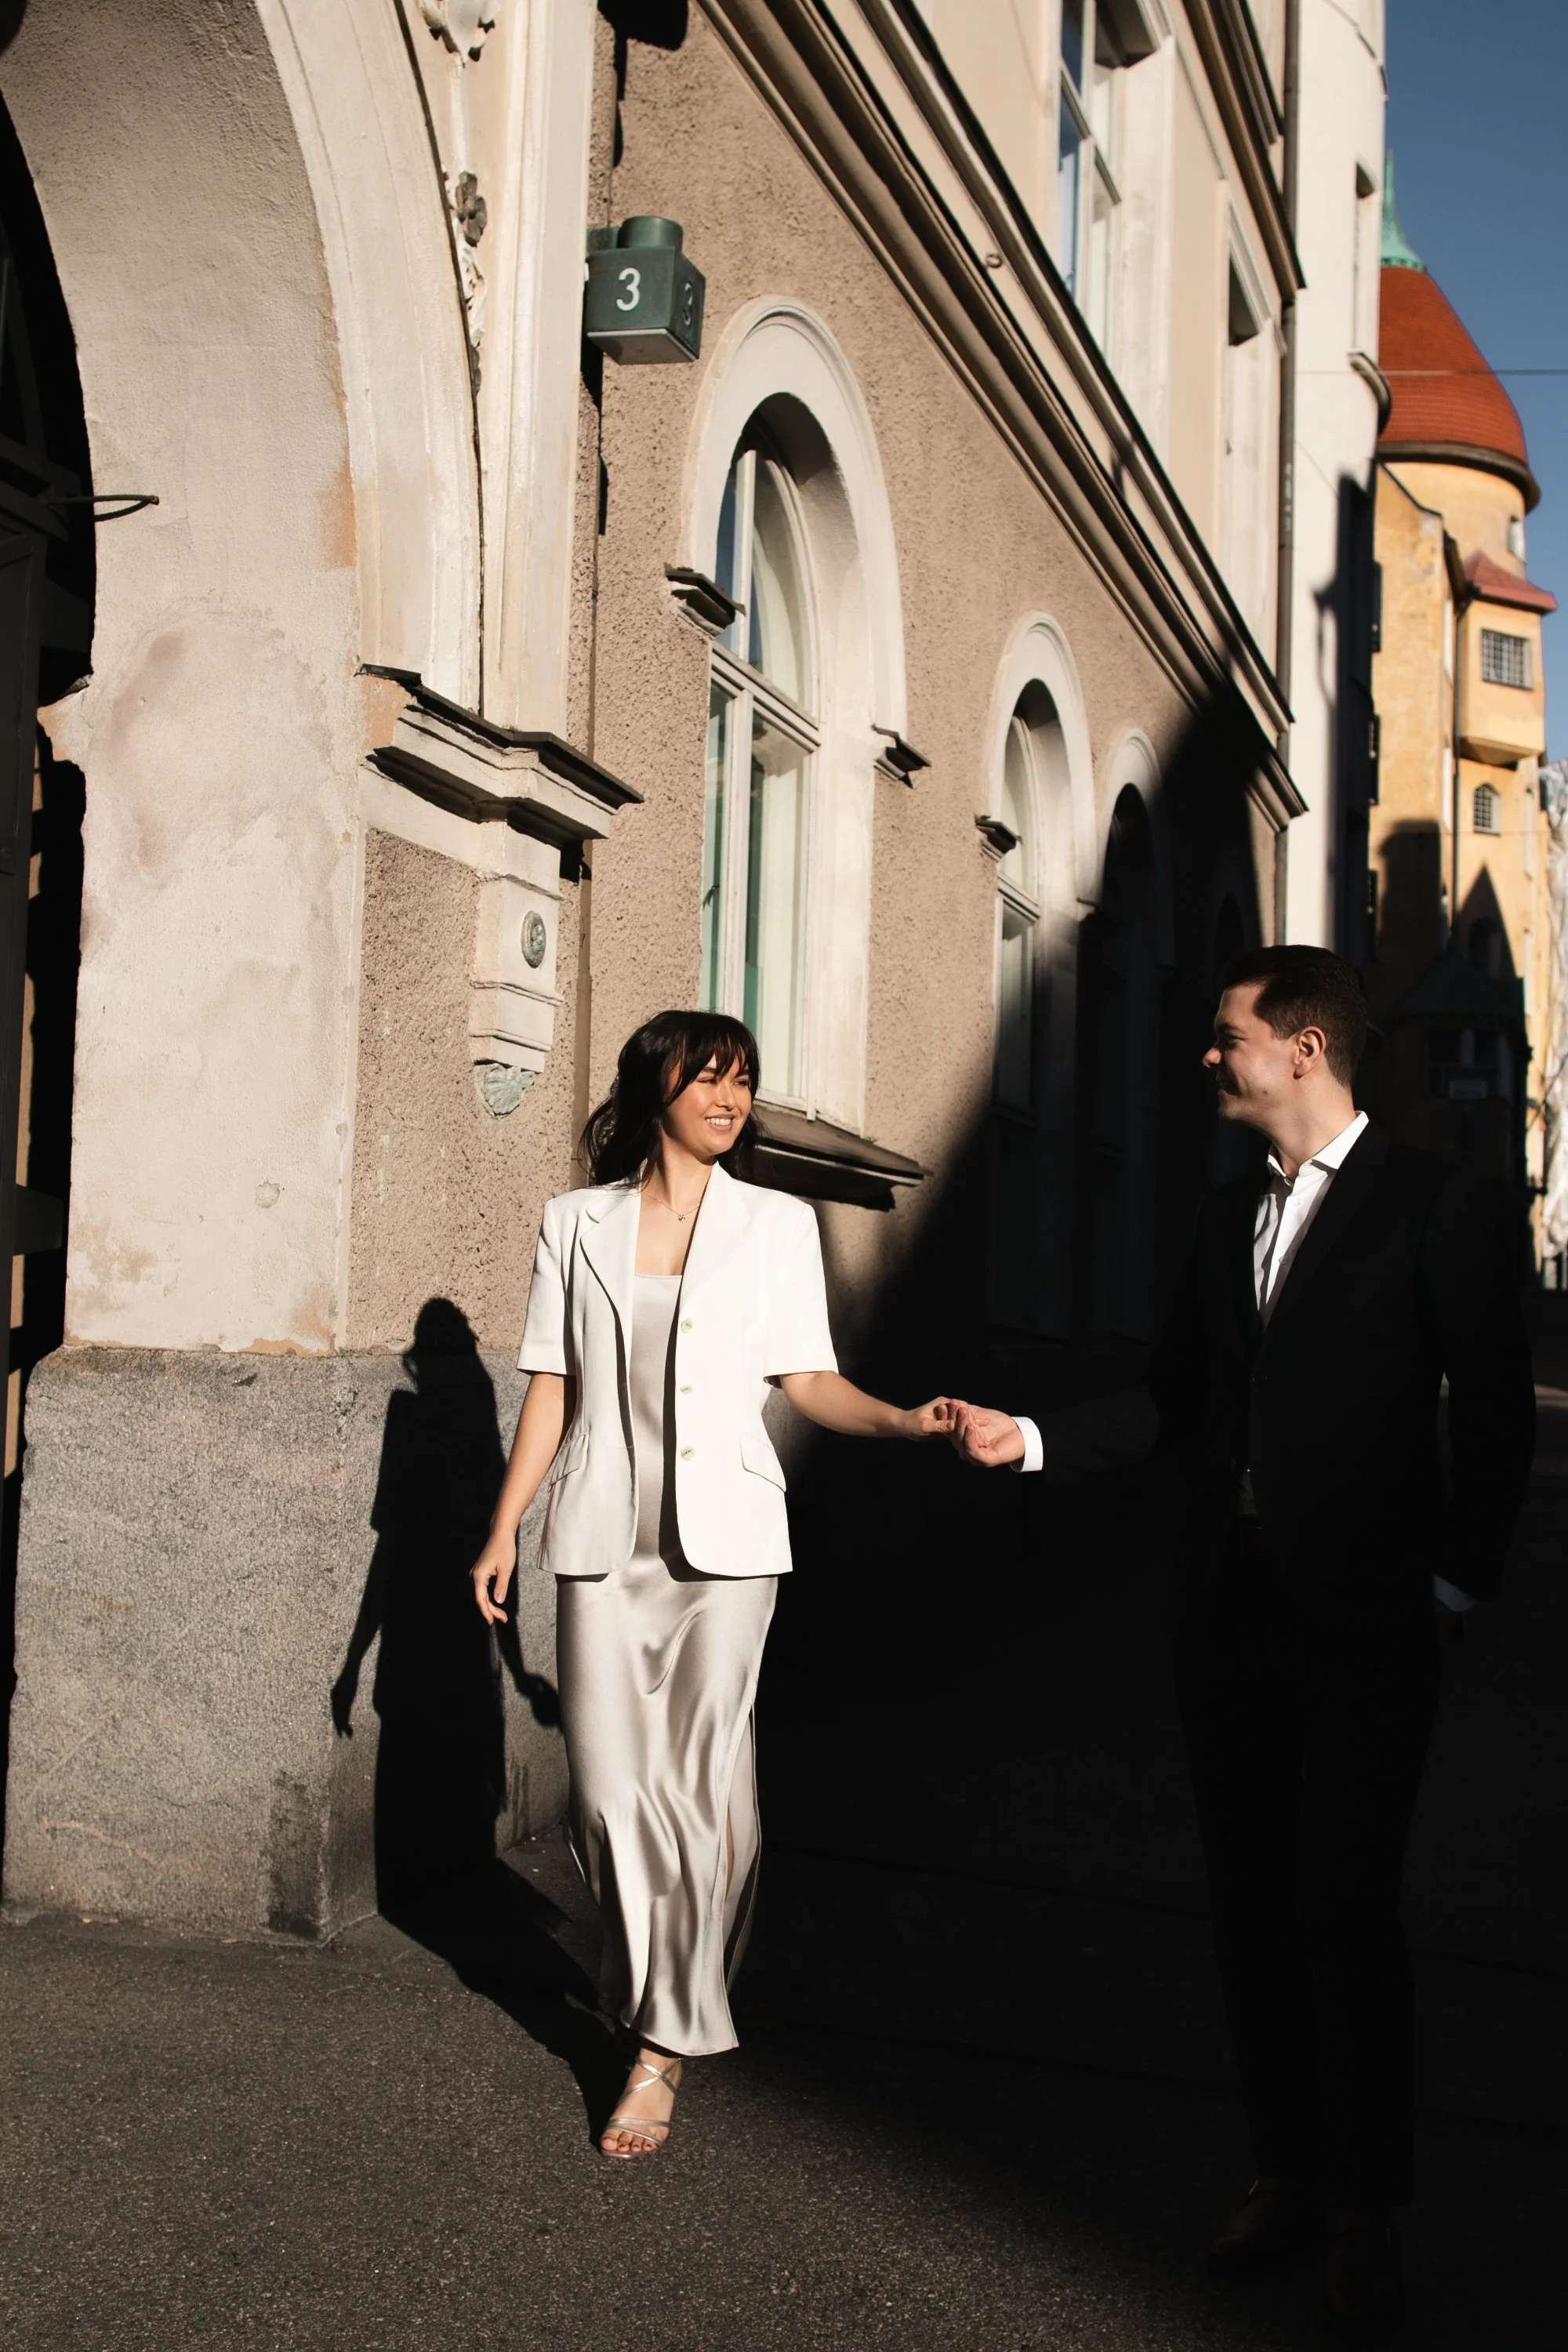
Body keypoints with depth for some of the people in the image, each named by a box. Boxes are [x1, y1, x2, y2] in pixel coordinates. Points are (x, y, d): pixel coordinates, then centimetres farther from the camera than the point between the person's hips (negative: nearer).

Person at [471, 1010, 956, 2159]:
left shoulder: (776, 1224, 7)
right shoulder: (578, 1223, 8)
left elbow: (808, 1378, 4)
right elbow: (551, 1387, 9)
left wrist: (904, 1420, -12)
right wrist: (504, 1529, 7)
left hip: (724, 1535, -1)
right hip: (604, 1538, 1)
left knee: (699, 1782, -4)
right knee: (611, 1786, 1)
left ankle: (668, 2043, 7)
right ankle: (654, 1990, 24)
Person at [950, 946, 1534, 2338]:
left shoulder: (1440, 1209, -5)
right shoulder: (1231, 1216, 13)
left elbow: (1494, 1414, -5)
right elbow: (1179, 1404, 14)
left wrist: (1457, 1586, -7)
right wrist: (1031, 1437, 5)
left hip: (1365, 1624, -6)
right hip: (1229, 1611, 6)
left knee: (1347, 1913, -3)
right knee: (1251, 1905, 11)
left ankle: (1368, 2211, 15)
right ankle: (1288, 2172, 27)